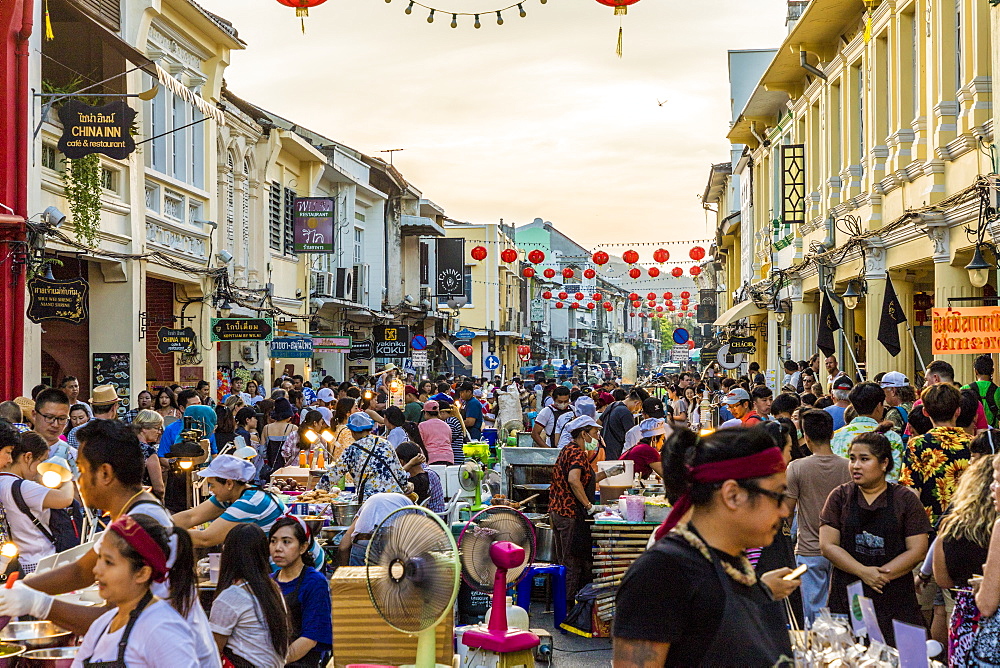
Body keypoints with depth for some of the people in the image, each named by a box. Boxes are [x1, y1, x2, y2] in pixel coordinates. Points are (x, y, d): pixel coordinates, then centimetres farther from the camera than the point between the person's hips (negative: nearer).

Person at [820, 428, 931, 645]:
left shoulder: (905, 499, 5)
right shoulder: (840, 497, 7)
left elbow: (917, 550, -1)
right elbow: (828, 545, 0)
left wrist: (880, 574, -13)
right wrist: (863, 572, -13)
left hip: (896, 601, -1)